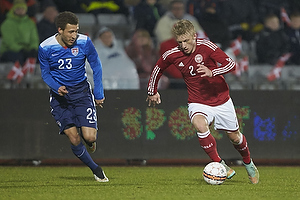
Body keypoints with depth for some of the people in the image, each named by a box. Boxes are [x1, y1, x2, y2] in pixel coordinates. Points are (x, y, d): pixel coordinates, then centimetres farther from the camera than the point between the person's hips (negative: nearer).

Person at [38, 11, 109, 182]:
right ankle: (95, 169, 12)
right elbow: (45, 73, 1)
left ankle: (91, 141, 25)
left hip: (81, 90, 0)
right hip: (60, 95, 0)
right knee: (74, 139, -9)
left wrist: (99, 94, 1)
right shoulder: (45, 48, -13)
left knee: (89, 137, -14)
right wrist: (57, 88, -19)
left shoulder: (84, 42, -12)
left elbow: (96, 66, 2)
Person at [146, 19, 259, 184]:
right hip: (198, 103, 0)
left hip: (221, 100, 0)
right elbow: (157, 69, 10)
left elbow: (231, 64, -23)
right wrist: (152, 92, 19)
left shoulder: (206, 47, -19)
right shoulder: (172, 55, -10)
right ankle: (219, 164, -24)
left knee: (234, 137, 12)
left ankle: (249, 164, 43)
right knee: (200, 125, -33)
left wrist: (212, 72, -39)